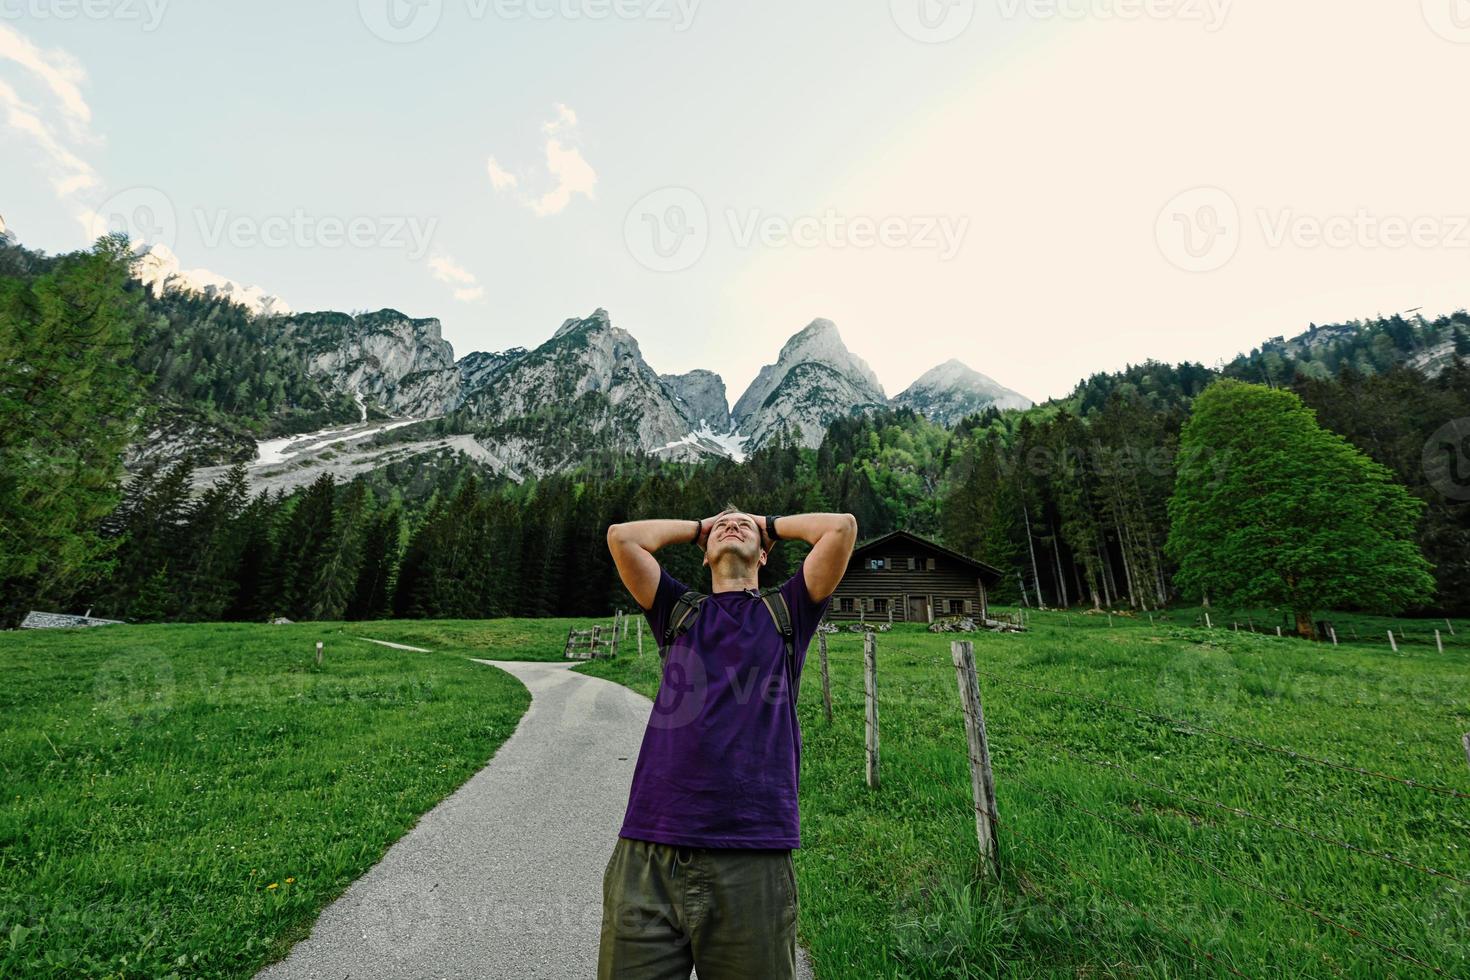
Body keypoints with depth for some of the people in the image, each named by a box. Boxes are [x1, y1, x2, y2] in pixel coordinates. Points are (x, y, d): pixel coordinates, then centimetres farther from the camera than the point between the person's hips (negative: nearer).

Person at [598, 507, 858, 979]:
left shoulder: (786, 613, 12)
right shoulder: (678, 612, 15)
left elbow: (842, 527, 2)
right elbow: (622, 536, 6)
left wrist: (771, 524, 18)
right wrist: (697, 526, 20)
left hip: (754, 857, -1)